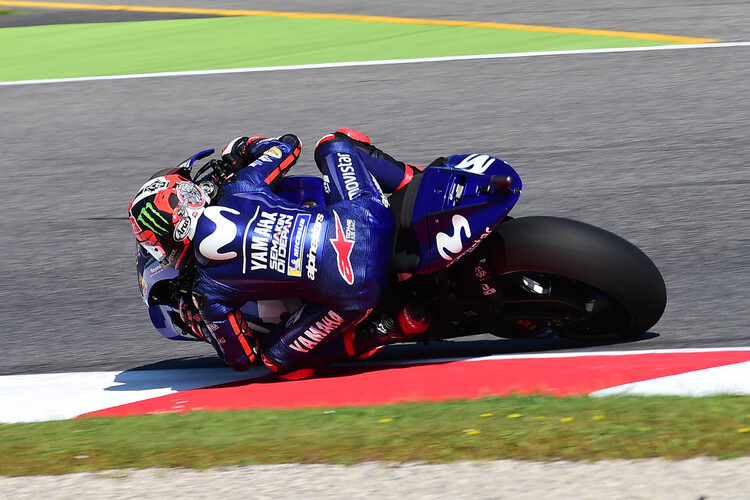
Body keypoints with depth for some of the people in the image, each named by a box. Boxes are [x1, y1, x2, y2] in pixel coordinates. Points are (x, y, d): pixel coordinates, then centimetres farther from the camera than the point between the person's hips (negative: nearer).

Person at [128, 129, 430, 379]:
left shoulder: (208, 293, -1)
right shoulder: (239, 190, 7)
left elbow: (242, 357, 9)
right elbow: (288, 143, 22)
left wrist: (193, 320, 24)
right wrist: (241, 152, 40)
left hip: (356, 293, -5)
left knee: (276, 357, 17)